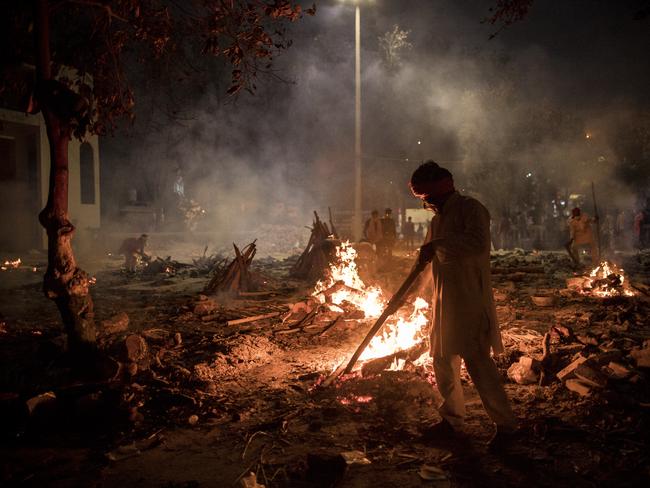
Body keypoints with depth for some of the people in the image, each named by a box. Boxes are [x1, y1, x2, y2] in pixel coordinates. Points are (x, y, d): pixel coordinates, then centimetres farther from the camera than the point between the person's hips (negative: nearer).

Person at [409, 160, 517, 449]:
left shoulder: (469, 208, -11)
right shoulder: (439, 217, 16)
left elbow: (478, 243, -29)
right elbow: (428, 257, 25)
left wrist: (438, 244, -29)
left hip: (469, 301, -9)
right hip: (444, 301, 9)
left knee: (478, 363, -8)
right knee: (443, 361, 15)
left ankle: (506, 425, 5)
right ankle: (452, 419, 30)